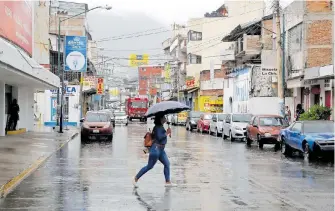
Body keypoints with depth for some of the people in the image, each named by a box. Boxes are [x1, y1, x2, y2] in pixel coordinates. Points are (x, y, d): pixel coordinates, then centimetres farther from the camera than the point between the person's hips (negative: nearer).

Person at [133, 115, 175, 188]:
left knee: (167, 164, 6)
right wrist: (167, 133, -15)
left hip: (161, 149, 10)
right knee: (149, 166, -3)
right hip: (156, 148, -10)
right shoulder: (158, 127, -16)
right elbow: (159, 137, -25)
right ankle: (136, 178, 5)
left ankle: (168, 182, 9)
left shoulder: (160, 127, 13)